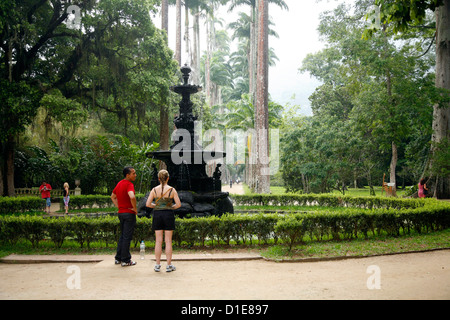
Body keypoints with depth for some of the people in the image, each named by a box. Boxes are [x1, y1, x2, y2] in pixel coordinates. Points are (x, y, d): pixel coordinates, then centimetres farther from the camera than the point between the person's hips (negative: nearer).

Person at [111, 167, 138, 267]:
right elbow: (132, 197, -35)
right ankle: (125, 260, 5)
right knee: (127, 237, -2)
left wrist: (118, 206, 15)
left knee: (122, 236, 18)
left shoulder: (119, 183, 11)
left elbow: (112, 196, 23)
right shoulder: (129, 184, -17)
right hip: (129, 213, -9)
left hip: (121, 213, 9)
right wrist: (135, 208, -20)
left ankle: (118, 258, 23)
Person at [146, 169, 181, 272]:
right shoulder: (172, 190, -6)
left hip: (157, 215, 2)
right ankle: (169, 265, 7)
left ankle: (158, 265, 10)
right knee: (168, 241, 3)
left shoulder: (154, 190, -2)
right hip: (169, 215, -2)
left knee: (158, 241, 7)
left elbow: (148, 204, -4)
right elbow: (179, 204, -7)